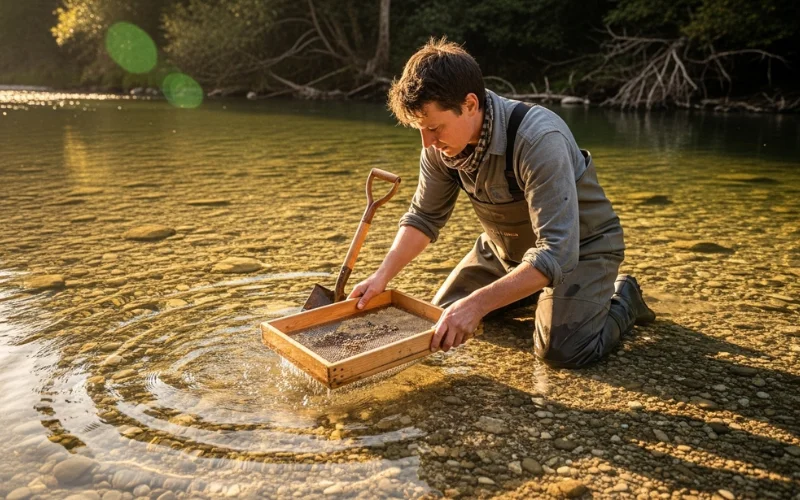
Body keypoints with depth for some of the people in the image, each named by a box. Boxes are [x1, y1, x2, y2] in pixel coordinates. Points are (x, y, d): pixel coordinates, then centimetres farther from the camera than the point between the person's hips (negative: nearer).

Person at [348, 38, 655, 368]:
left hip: (579, 246, -6)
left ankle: (622, 300, 8)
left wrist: (478, 303, -47)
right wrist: (382, 276, -17)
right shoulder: (441, 144, -17)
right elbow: (424, 217, -5)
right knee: (440, 318, 9)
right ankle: (535, 293, 28)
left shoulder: (539, 140, -37)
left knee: (562, 350, -24)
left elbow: (556, 252, -41)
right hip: (506, 247, 7)